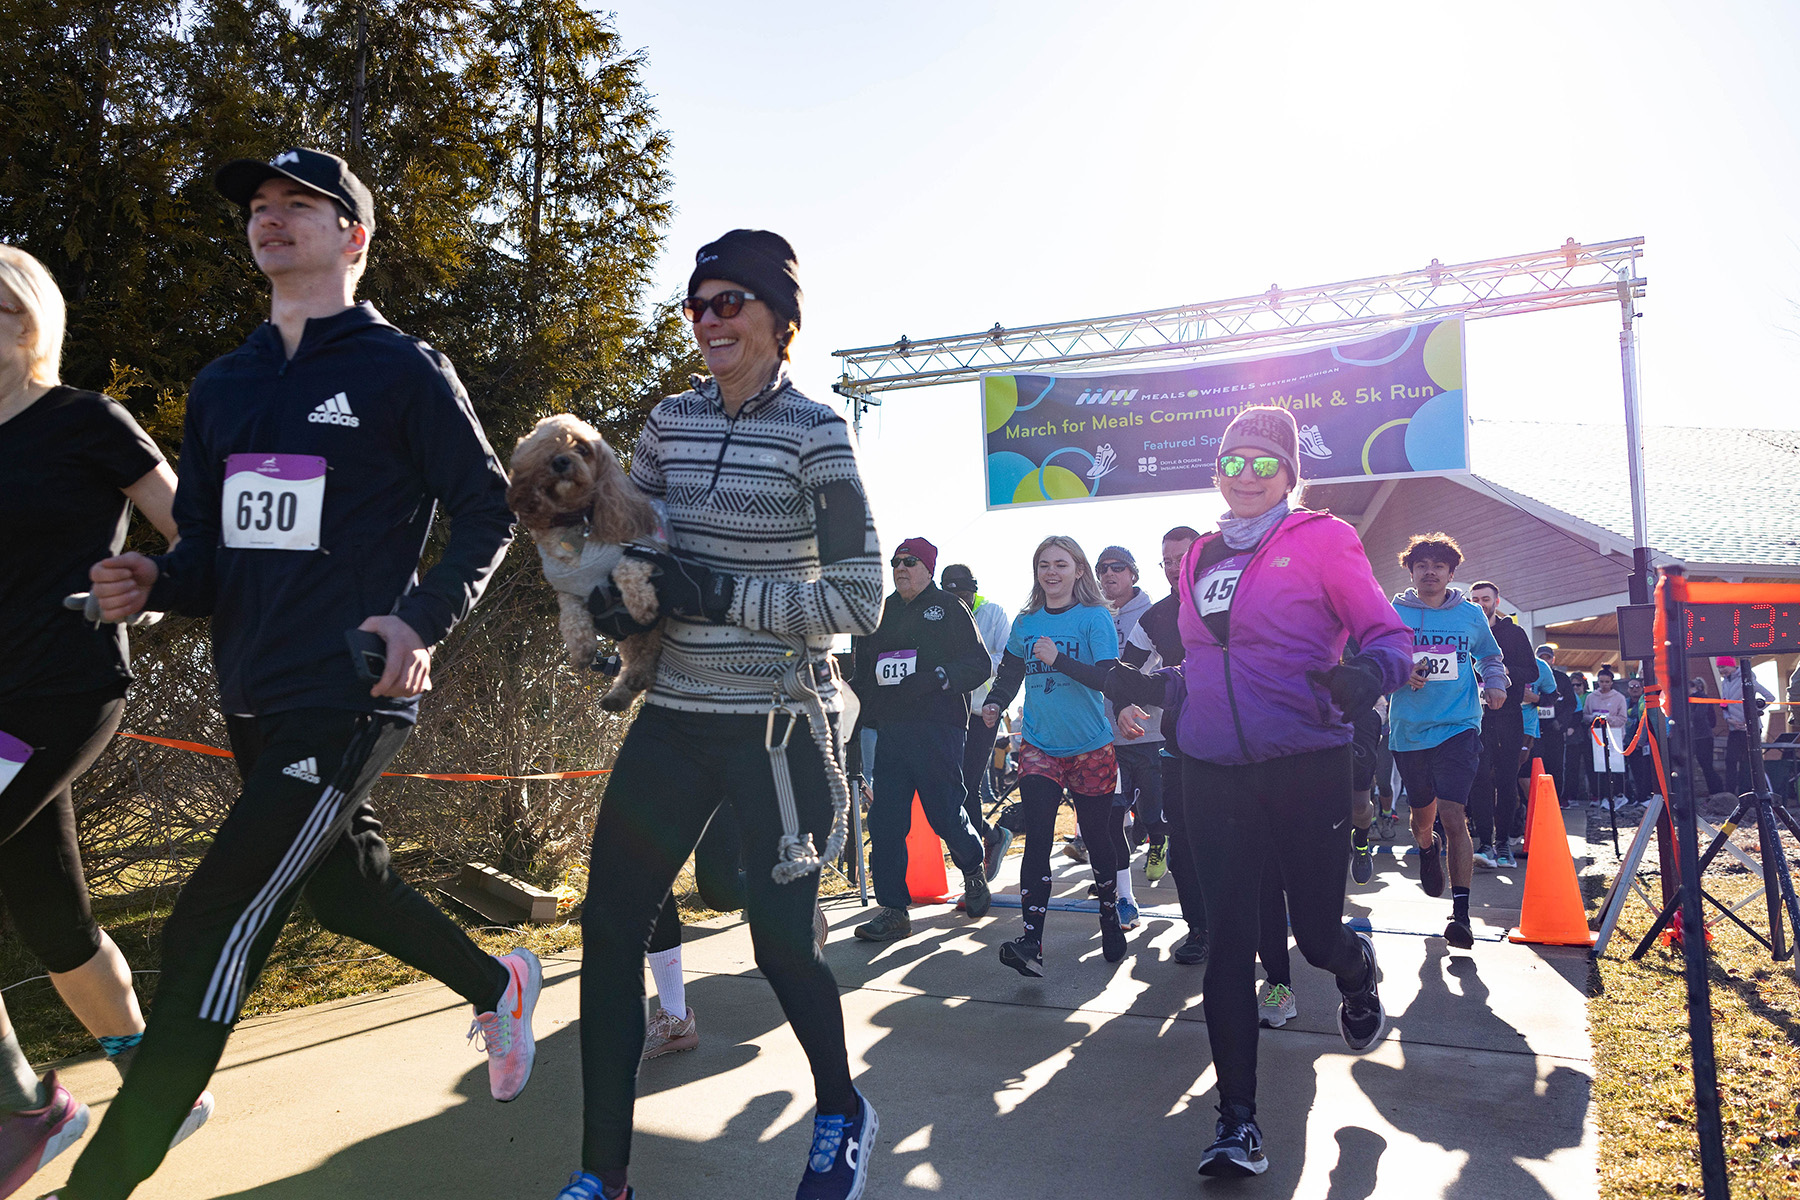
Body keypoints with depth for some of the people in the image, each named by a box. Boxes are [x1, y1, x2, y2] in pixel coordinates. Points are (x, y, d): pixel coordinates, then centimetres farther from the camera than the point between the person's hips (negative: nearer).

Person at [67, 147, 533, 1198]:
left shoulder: (403, 371, -4)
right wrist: (154, 584, -5)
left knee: (212, 931, -8)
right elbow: (214, 552, 17)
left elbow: (487, 514, -4)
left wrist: (424, 621, -19)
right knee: (343, 887, 21)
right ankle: (499, 986, 43)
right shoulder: (222, 388, 15)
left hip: (348, 700, -8)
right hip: (254, 704, 8)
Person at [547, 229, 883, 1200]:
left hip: (778, 726, -5)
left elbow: (858, 601, -12)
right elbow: (631, 534, 19)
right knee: (607, 930, 2)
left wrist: (719, 592, -19)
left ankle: (842, 1116, 34)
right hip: (675, 718, 5)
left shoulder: (815, 435, -8)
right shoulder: (671, 421, 8)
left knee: (780, 942, 2)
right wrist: (608, 591, -3)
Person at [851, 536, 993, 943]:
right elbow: (863, 674, 24)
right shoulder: (881, 613, 19)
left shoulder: (948, 609, 4)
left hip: (937, 727, -5)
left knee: (945, 813, -1)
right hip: (890, 730, 5)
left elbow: (978, 663, -3)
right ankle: (892, 910, 5)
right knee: (885, 820, -2)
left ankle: (973, 870, 31)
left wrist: (938, 677, -18)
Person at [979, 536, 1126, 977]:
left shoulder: (1095, 618, -5)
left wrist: (1058, 659, -25)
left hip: (1090, 749, -2)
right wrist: (994, 703, -1)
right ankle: (1031, 943, -14)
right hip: (1038, 746, 2)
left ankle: (1110, 918, 33)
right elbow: (1010, 672, 18)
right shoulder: (1025, 622, 7)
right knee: (1037, 838, -10)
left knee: (1097, 837, 9)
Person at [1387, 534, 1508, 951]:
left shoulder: (1471, 614, 6)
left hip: (1458, 728, -1)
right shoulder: (1392, 613, 2)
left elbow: (1490, 656, 23)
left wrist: (1495, 684, 3)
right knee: (1423, 814, 15)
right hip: (1409, 729, 1)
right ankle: (1427, 850, 52)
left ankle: (1460, 912, -8)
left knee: (1453, 817, -13)